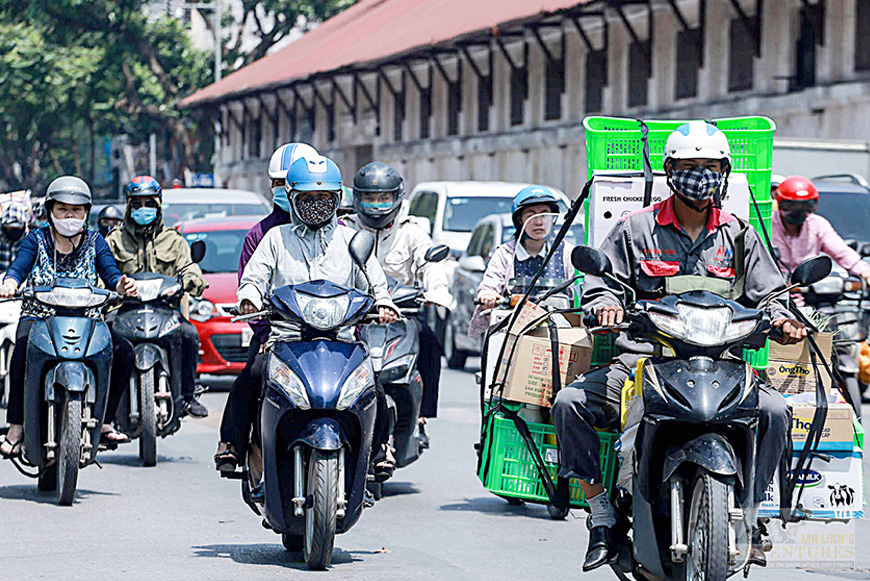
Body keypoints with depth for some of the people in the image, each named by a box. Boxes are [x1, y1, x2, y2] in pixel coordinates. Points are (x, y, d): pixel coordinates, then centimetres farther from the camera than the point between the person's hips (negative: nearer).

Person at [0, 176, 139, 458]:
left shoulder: (95, 242, 10)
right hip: (38, 317, -2)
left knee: (123, 352, -24)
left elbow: (111, 274, -4)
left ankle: (102, 419, -9)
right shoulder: (36, 239, 7)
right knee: (24, 348, -36)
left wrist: (123, 284, -28)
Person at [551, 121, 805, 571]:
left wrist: (779, 316, -7)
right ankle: (603, 514, -13)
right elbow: (600, 283, 8)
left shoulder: (739, 236, 15)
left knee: (772, 411, -28)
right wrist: (606, 304, -16)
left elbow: (765, 294, 16)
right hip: (642, 359, 0)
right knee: (569, 404, -24)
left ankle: (747, 514, -9)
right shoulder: (634, 230, 10)